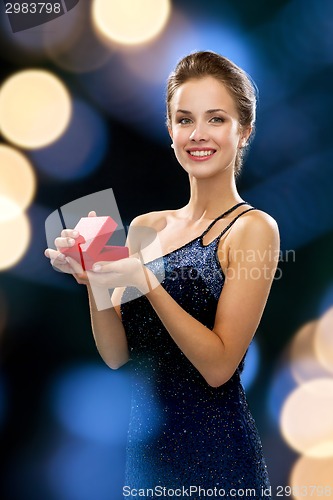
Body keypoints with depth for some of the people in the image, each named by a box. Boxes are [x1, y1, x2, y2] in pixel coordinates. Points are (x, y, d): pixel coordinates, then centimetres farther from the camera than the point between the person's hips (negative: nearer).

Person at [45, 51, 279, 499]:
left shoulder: (253, 227, -11)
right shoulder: (145, 227, 4)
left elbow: (219, 366, -17)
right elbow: (117, 355, 2)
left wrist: (145, 280, -24)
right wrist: (91, 280, -12)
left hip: (216, 460, -5)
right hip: (143, 449, 5)